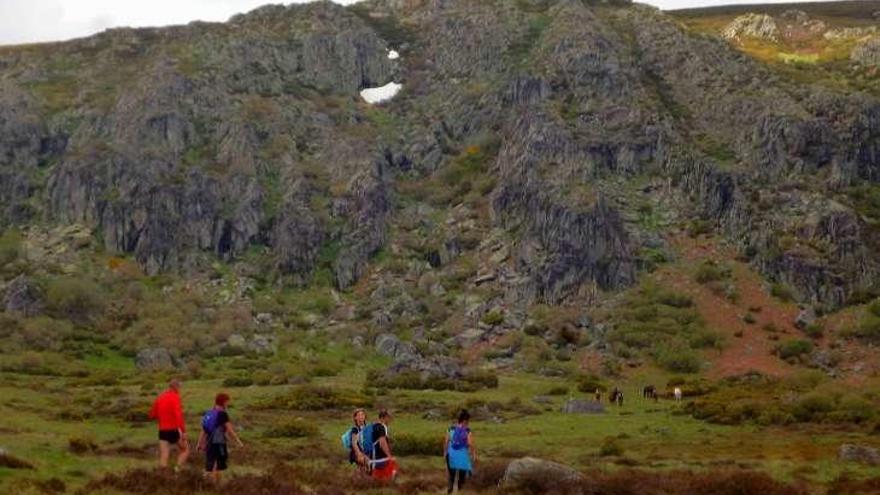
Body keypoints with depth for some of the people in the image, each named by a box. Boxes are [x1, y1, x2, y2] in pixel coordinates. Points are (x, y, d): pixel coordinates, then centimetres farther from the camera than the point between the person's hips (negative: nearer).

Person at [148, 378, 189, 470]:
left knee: (163, 457, 5)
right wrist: (184, 431, -22)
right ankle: (177, 469, -4)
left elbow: (152, 415, 18)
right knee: (185, 450, 14)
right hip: (174, 430, -5)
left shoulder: (160, 397, 10)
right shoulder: (175, 397, -11)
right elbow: (178, 415, -22)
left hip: (162, 431, 5)